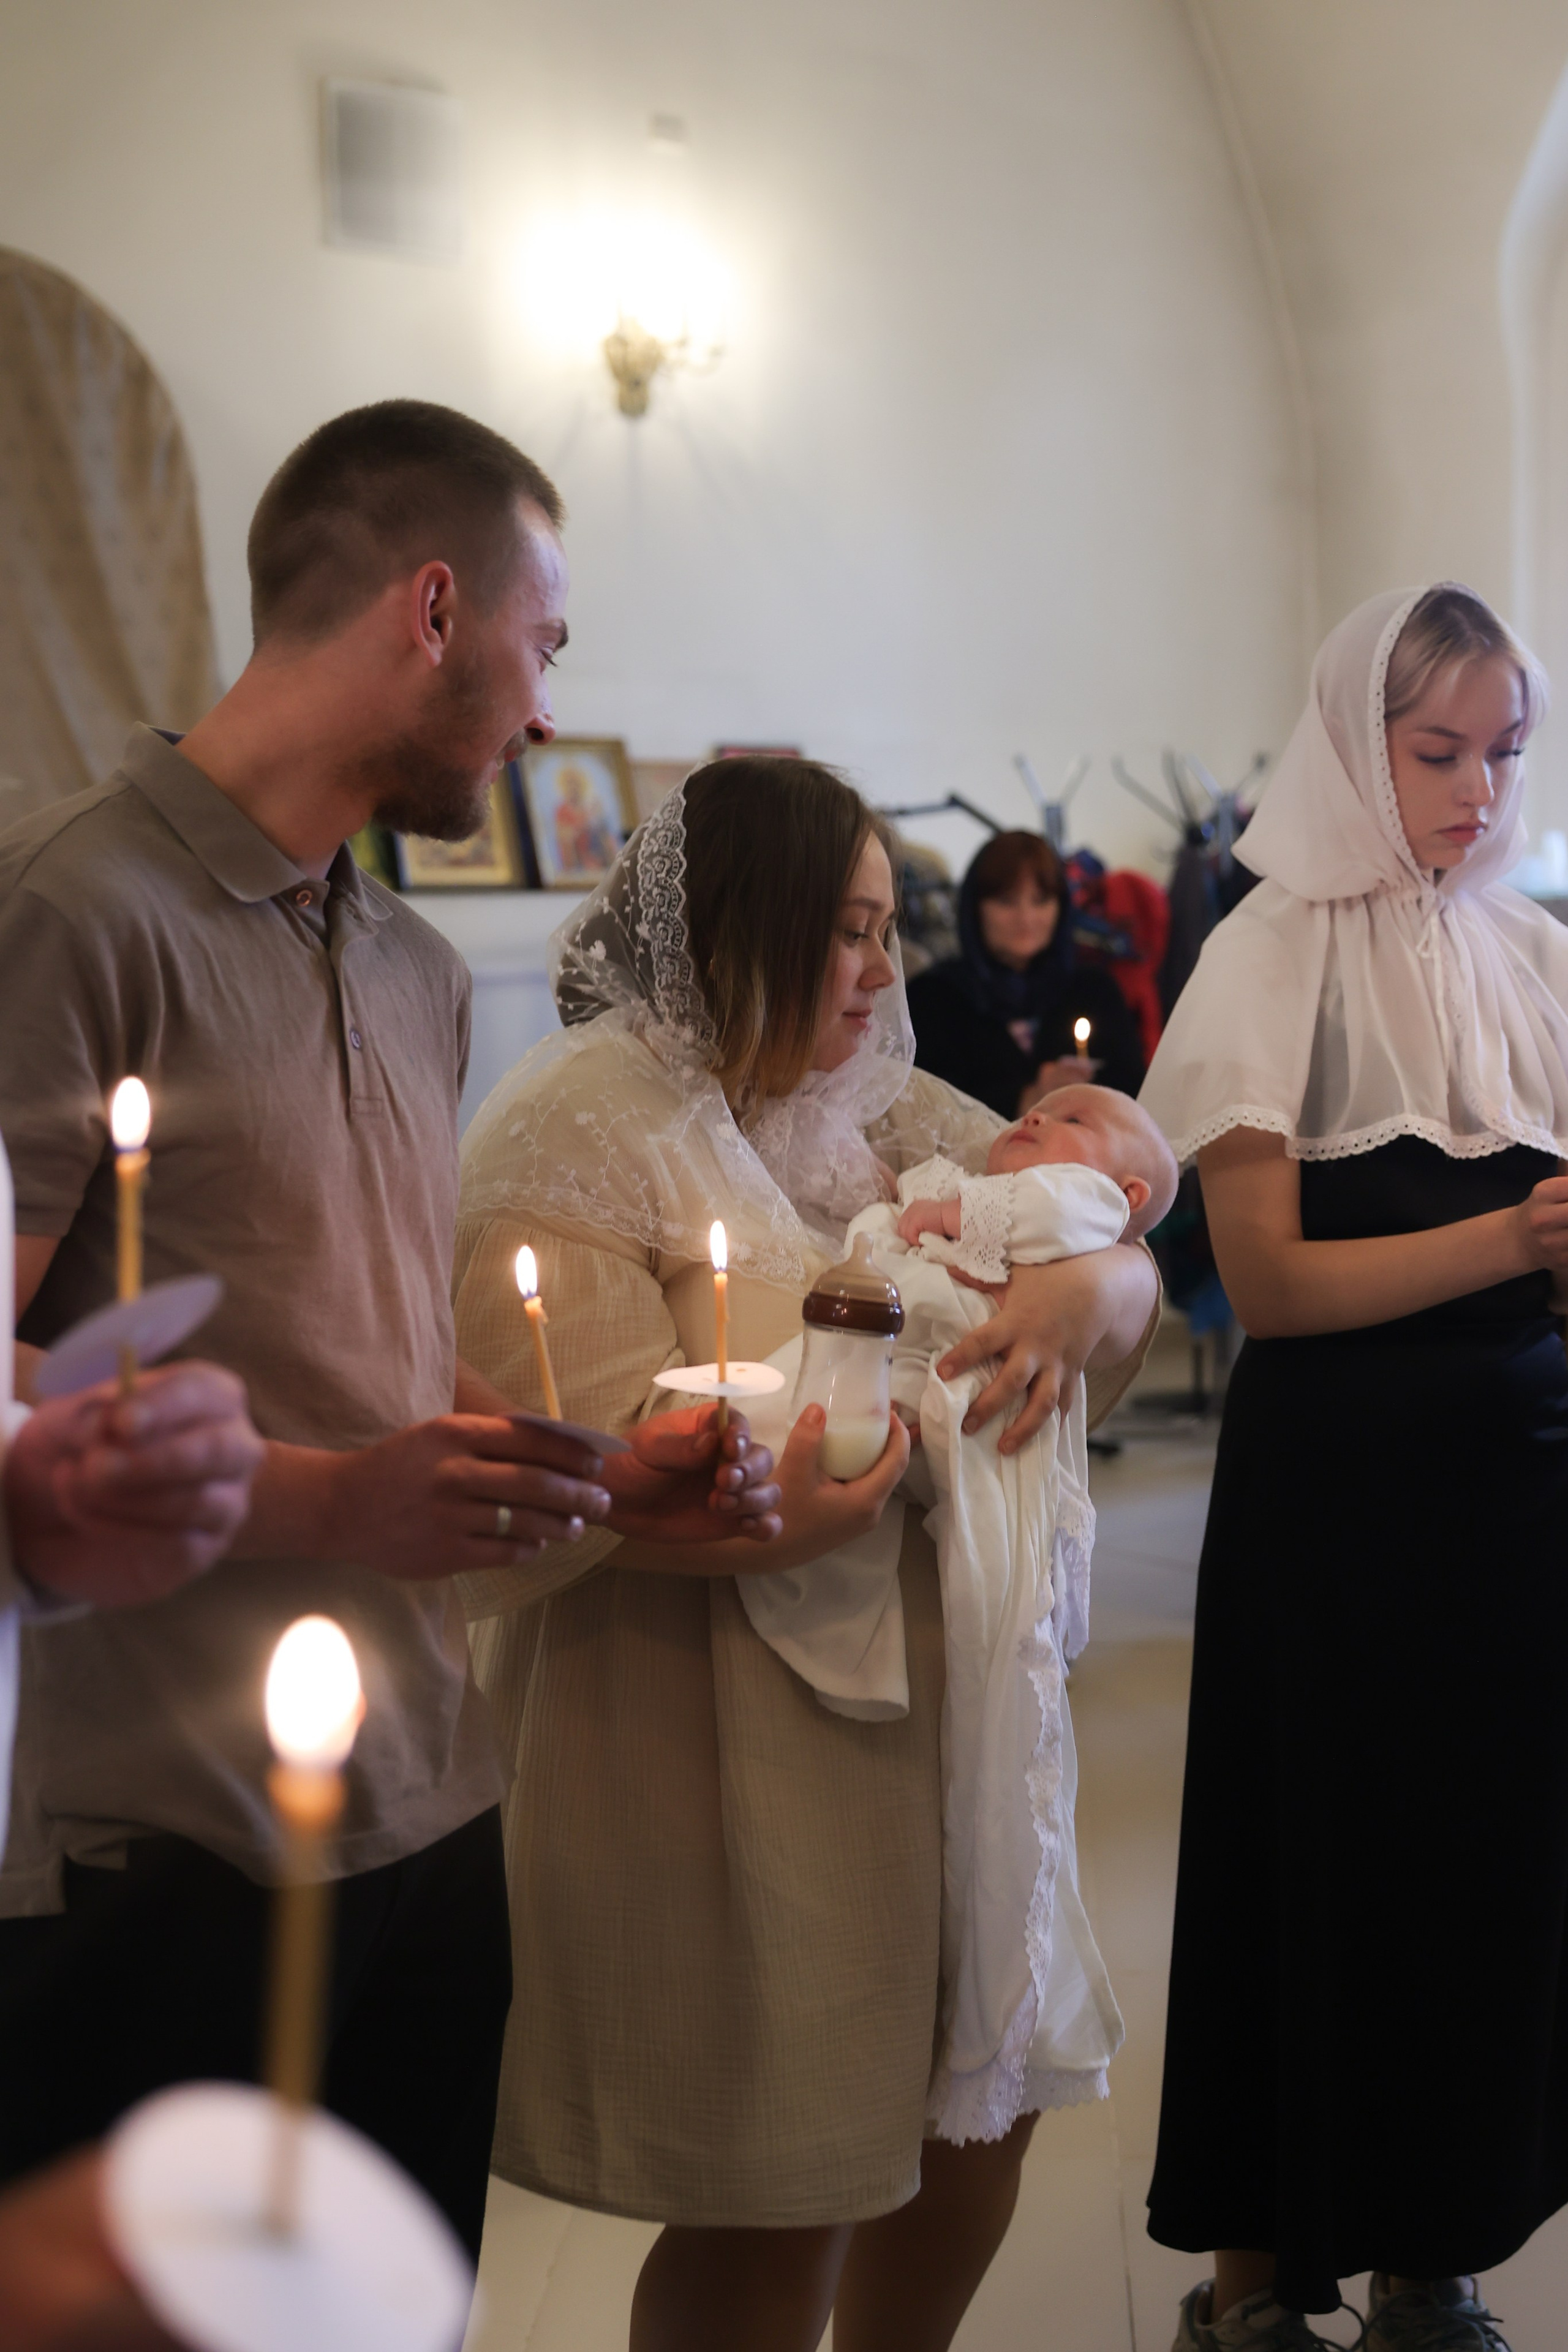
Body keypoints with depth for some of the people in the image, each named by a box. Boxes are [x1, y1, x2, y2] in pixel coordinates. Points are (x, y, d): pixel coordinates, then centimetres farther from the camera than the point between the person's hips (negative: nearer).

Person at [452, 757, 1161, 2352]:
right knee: (778, 2217, 2)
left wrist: (1084, 1289, -13)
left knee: (973, 2121, 18)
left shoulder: (878, 1109, 10)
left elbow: (1126, 1267, 9)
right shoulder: (578, 1132, -11)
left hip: (931, 1707, 7)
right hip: (725, 1737, -7)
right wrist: (757, 1518, -35)